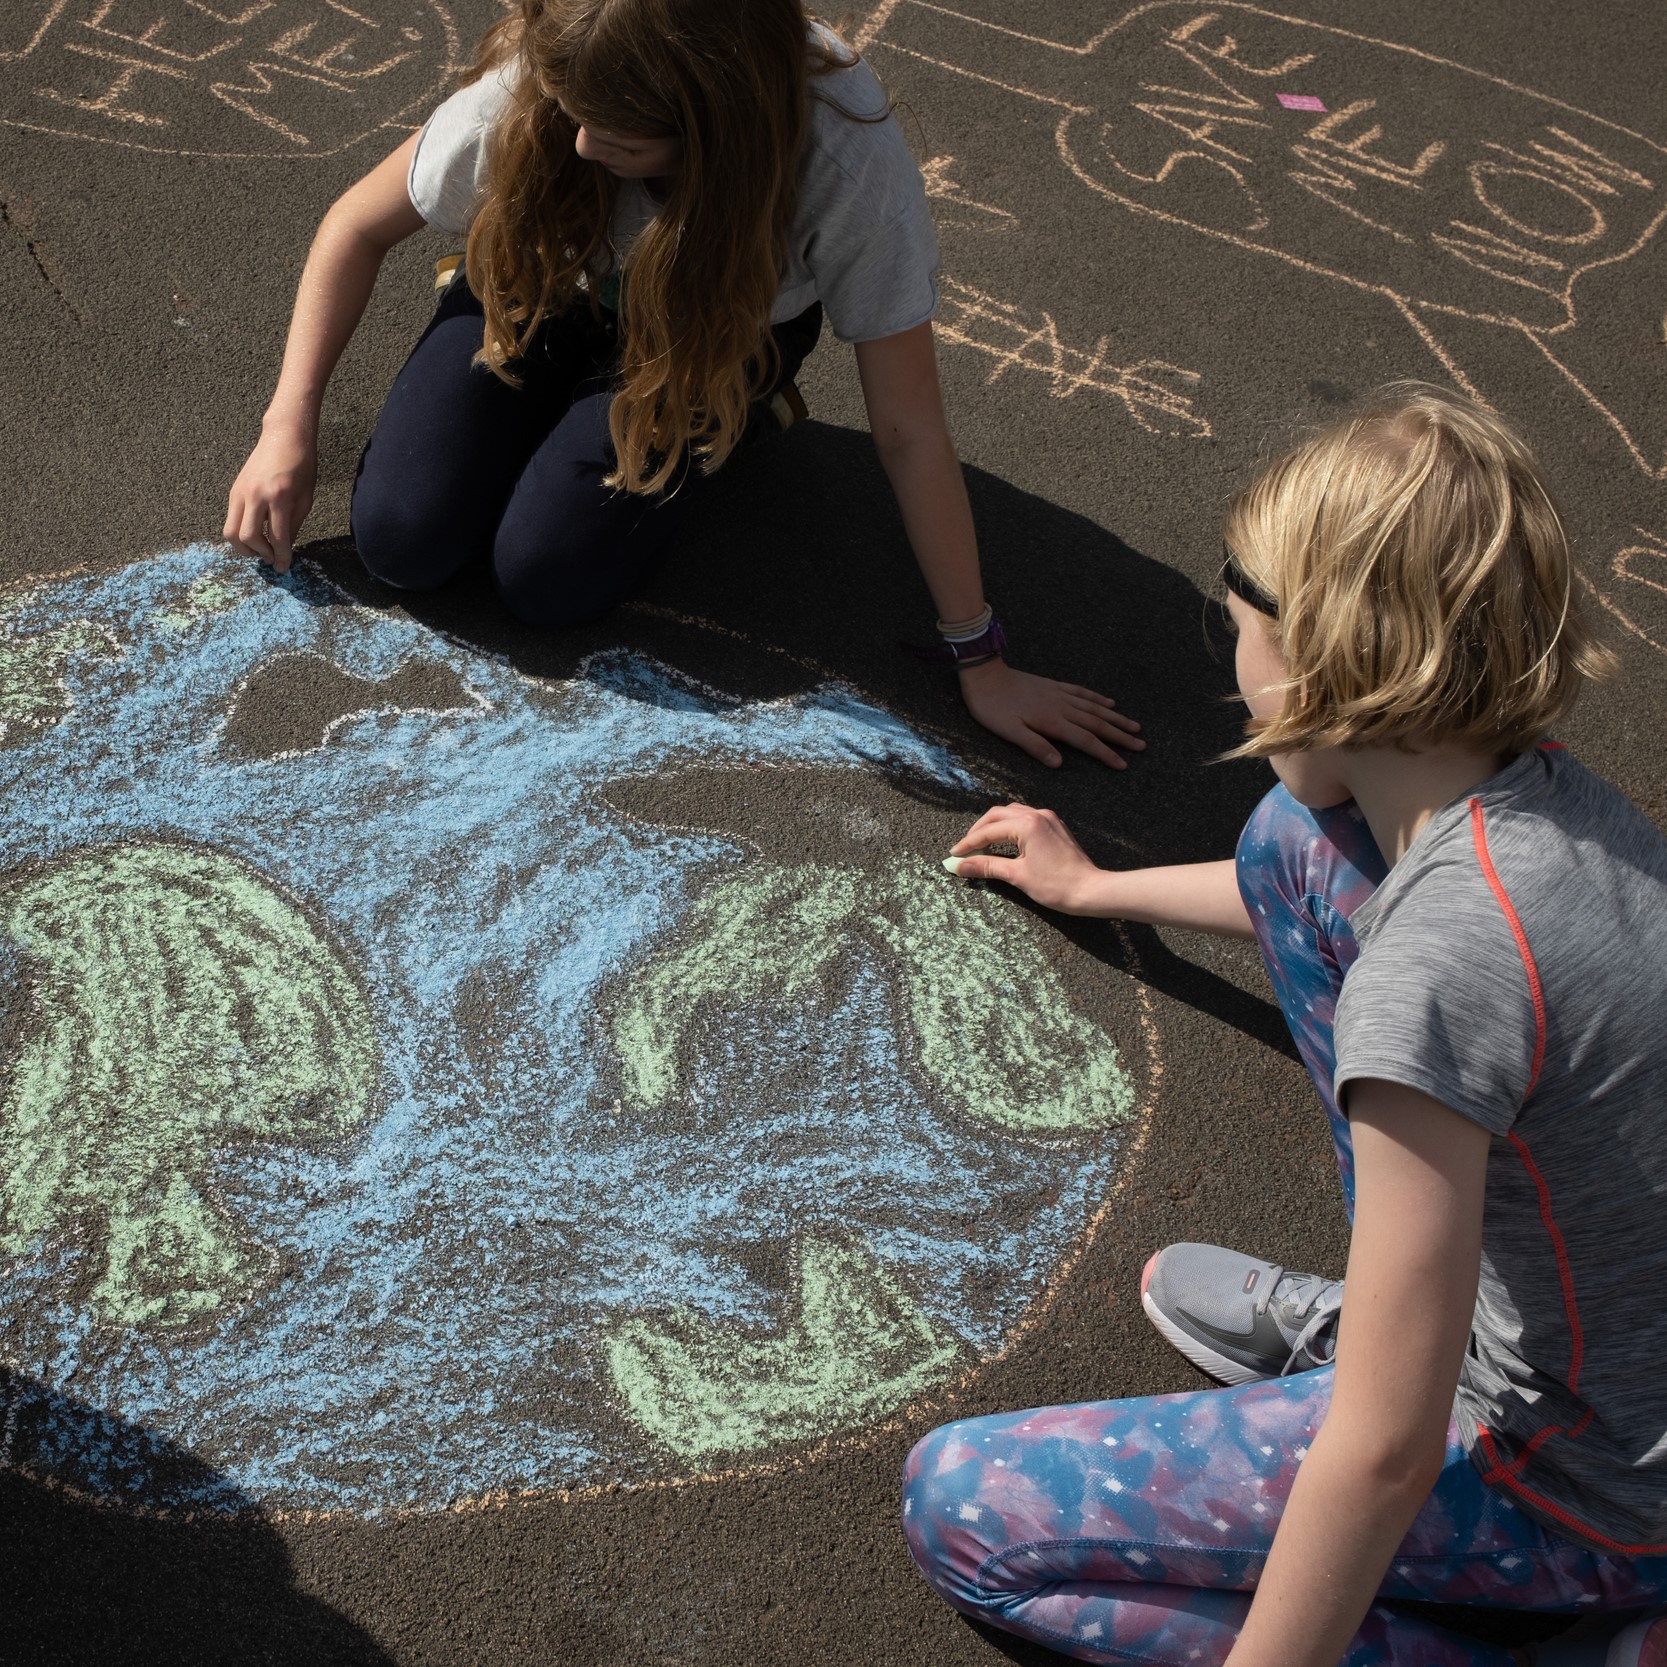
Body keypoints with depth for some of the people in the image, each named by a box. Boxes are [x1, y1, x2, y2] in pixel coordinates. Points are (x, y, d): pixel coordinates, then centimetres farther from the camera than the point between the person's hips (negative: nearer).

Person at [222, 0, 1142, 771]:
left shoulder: (845, 159, -38)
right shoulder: (533, 89, -32)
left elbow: (908, 431, -29)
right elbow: (359, 224, -13)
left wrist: (981, 663, -24)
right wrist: (290, 428, -15)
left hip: (723, 325, -2)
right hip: (556, 282, 2)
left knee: (546, 576, -20)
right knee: (401, 538, -15)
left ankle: (730, 416, 7)